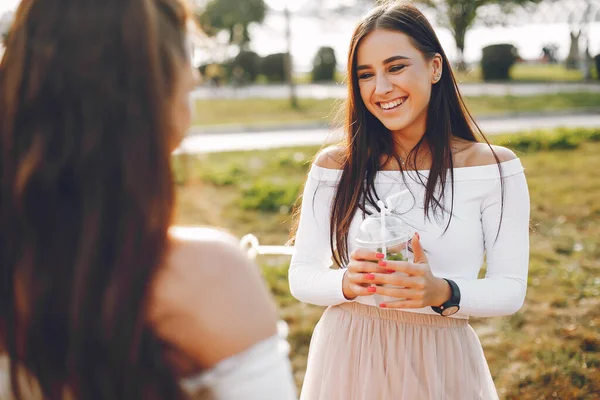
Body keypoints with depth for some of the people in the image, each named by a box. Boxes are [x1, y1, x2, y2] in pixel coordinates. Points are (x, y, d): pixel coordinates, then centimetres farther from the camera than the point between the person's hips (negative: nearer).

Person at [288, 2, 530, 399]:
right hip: (348, 359, 1)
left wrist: (443, 293, -25)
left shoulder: (493, 168, -8)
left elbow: (511, 288, -7)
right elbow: (301, 276, -2)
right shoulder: (334, 167, -5)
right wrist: (347, 282, -22)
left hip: (441, 363, -1)